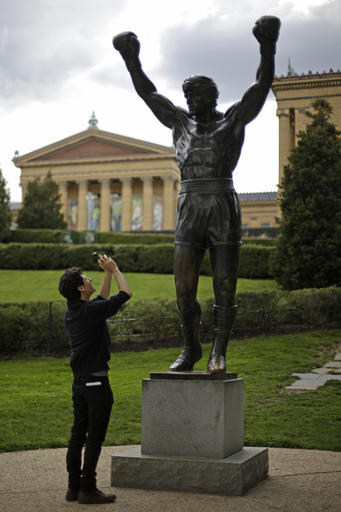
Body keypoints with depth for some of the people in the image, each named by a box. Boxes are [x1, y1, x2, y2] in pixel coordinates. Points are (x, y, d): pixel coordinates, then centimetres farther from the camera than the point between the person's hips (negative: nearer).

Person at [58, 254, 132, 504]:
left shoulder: (72, 312, 9)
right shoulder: (90, 311, -17)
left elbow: (103, 299, 27)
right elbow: (126, 293, -7)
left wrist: (108, 273, 22)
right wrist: (114, 269, 5)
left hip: (79, 382, 9)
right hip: (96, 381, -9)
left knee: (78, 434, 11)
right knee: (95, 436, -3)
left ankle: (74, 486, 15)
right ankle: (88, 488, 0)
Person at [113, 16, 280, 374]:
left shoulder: (233, 120, 8)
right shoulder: (181, 123, 18)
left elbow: (262, 85, -1)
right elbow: (148, 93, 22)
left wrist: (268, 48, -12)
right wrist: (131, 60, 16)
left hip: (224, 212, -3)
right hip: (188, 214, 3)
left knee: (225, 287, 0)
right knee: (183, 288, 0)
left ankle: (219, 352, 12)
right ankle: (190, 349, 18)